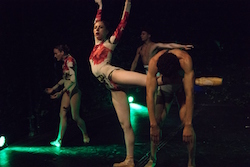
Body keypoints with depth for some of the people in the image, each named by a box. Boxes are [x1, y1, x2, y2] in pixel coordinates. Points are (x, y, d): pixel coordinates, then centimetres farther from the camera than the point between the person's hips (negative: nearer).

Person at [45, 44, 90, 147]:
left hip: (73, 91, -9)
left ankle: (85, 135, 19)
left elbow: (73, 80, -22)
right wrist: (53, 89, 26)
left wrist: (61, 92, -24)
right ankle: (59, 140, 6)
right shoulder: (65, 62, 12)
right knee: (62, 115, 3)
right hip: (67, 91, 9)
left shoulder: (70, 60, -14)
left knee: (75, 117, -3)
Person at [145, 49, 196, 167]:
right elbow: (150, 94, -34)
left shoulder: (185, 61, -41)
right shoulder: (153, 62, -36)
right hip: (164, 86, 2)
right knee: (157, 121, -8)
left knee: (185, 120, -19)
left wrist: (188, 125, -38)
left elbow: (189, 94, -38)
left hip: (182, 85, -1)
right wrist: (153, 125, -35)